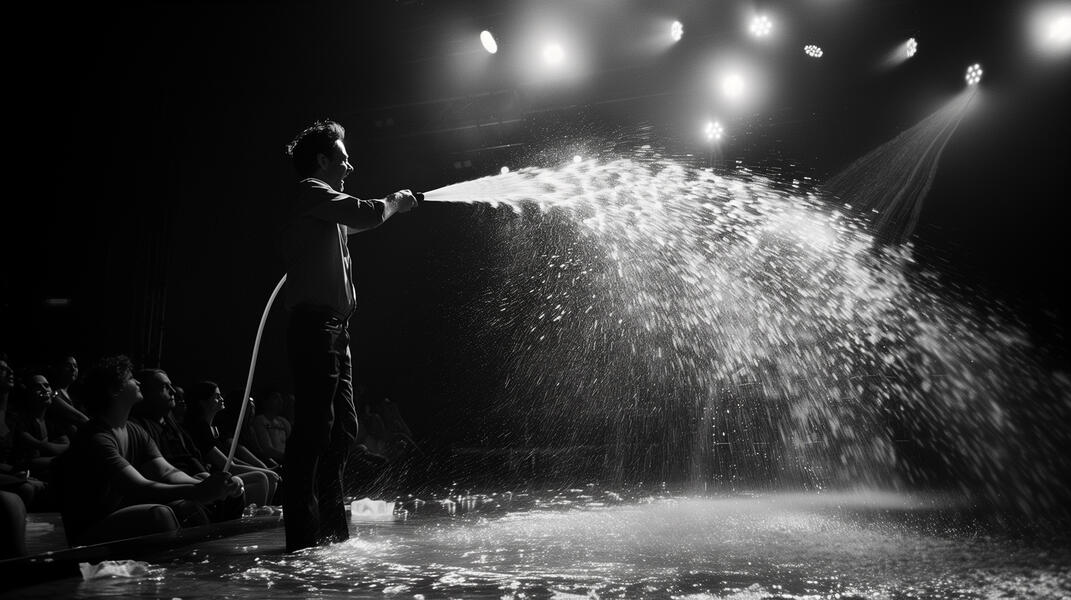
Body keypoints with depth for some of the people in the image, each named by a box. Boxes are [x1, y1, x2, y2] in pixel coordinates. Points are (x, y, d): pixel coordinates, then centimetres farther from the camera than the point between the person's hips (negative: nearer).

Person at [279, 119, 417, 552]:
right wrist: (394, 202, 3)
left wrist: (393, 205, 28)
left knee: (342, 428, 12)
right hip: (316, 325, -11)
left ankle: (332, 528, 20)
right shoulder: (310, 192, -5)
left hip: (332, 329, 11)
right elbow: (366, 215, -15)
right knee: (313, 429, -11)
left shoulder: (321, 206, 26)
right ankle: (302, 535, -7)